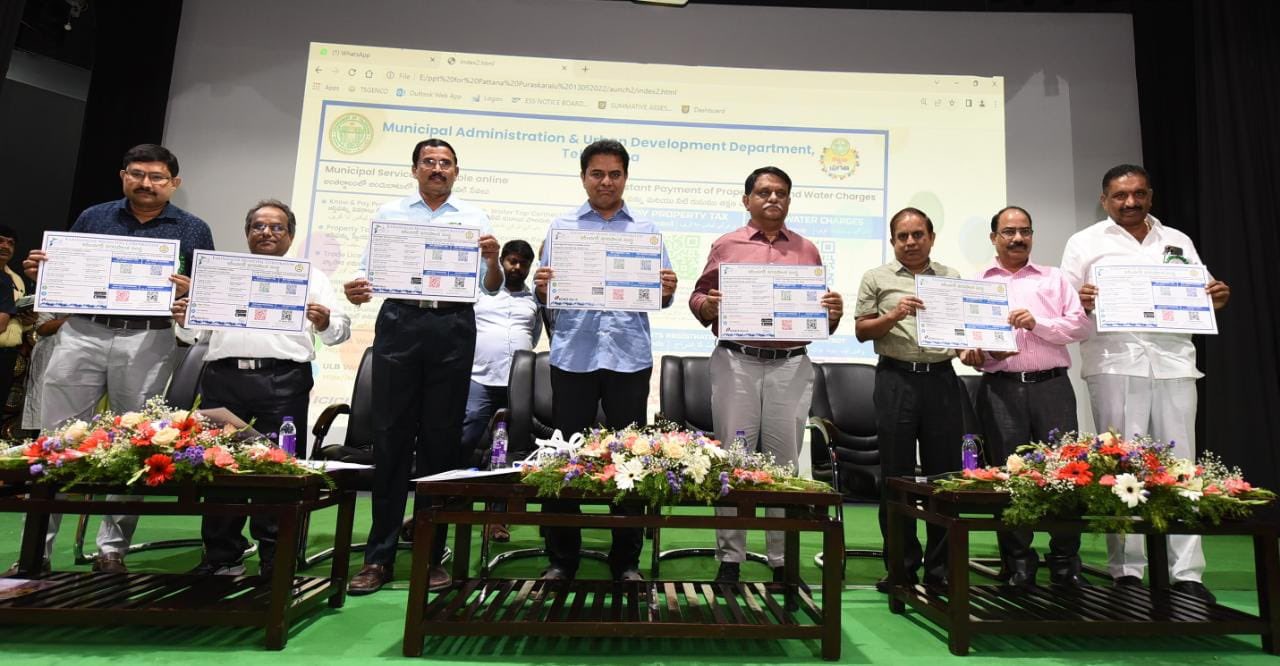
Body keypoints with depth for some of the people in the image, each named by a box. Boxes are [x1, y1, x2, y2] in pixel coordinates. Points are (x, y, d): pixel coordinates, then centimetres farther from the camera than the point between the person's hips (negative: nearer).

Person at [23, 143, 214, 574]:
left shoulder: (193, 230, 7)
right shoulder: (92, 218, 13)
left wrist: (188, 292, -16)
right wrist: (38, 271, -4)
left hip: (148, 343, -2)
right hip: (82, 333, 2)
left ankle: (113, 547, 16)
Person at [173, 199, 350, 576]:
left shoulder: (310, 277, 14)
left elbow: (341, 330, 5)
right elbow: (198, 333, 18)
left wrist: (326, 323, -16)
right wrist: (183, 322, -3)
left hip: (283, 381, -2)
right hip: (224, 377, 3)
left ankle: (275, 558, 6)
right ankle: (223, 555, 17)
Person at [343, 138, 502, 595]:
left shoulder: (474, 218, 14)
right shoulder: (389, 213, 17)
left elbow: (490, 288, 9)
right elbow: (372, 270, 12)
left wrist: (492, 259, -11)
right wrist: (357, 289, -10)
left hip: (453, 326, 0)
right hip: (399, 322, 0)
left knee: (441, 438, 3)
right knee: (390, 437, 0)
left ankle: (432, 555, 13)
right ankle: (379, 556, 10)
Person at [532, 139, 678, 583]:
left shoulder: (646, 231, 13)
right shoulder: (561, 227, 12)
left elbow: (660, 298, 9)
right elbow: (544, 296, 8)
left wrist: (667, 291, -12)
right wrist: (541, 289, -14)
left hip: (629, 355, 0)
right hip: (573, 354, 0)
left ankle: (626, 560, 17)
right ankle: (561, 558, 16)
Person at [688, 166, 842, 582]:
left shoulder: (807, 250, 15)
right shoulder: (726, 246, 9)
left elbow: (822, 319, 16)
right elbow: (698, 298, 7)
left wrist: (833, 313, -6)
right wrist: (707, 305, -15)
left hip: (791, 365, 2)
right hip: (736, 362, -1)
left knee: (785, 461, 5)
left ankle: (782, 559, 16)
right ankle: (730, 557, 13)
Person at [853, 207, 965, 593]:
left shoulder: (952, 279, 16)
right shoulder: (877, 279, 10)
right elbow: (861, 330, 5)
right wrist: (893, 316, -11)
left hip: (942, 378, 2)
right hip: (896, 379, -2)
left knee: (944, 472, 4)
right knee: (896, 474, 2)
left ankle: (940, 568, 16)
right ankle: (901, 567, 13)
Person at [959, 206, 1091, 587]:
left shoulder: (1054, 279, 17)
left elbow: (1081, 326, 7)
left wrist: (1038, 323, -8)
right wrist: (973, 353, -13)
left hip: (1051, 385, 1)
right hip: (1001, 389, 0)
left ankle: (1066, 563, 10)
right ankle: (1017, 564, 11)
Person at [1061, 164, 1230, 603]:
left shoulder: (1178, 242, 19)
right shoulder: (1086, 243, 9)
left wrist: (1215, 299, -4)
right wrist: (1079, 303, -20)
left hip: (1173, 362, 3)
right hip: (1114, 364, -3)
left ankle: (1186, 572, 9)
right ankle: (1126, 570, 5)